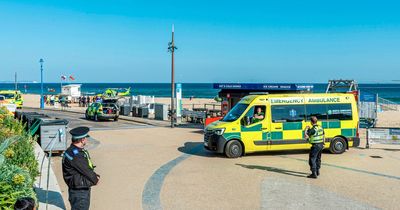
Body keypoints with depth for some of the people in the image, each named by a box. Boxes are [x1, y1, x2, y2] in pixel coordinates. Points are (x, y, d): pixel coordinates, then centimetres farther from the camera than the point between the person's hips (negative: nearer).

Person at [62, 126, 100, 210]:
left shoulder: (80, 151, 8)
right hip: (78, 191, -10)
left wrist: (95, 176, -4)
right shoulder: (74, 155, -25)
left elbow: (89, 168, 12)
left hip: (85, 189, 10)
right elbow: (86, 171, -20)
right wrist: (95, 180, -4)